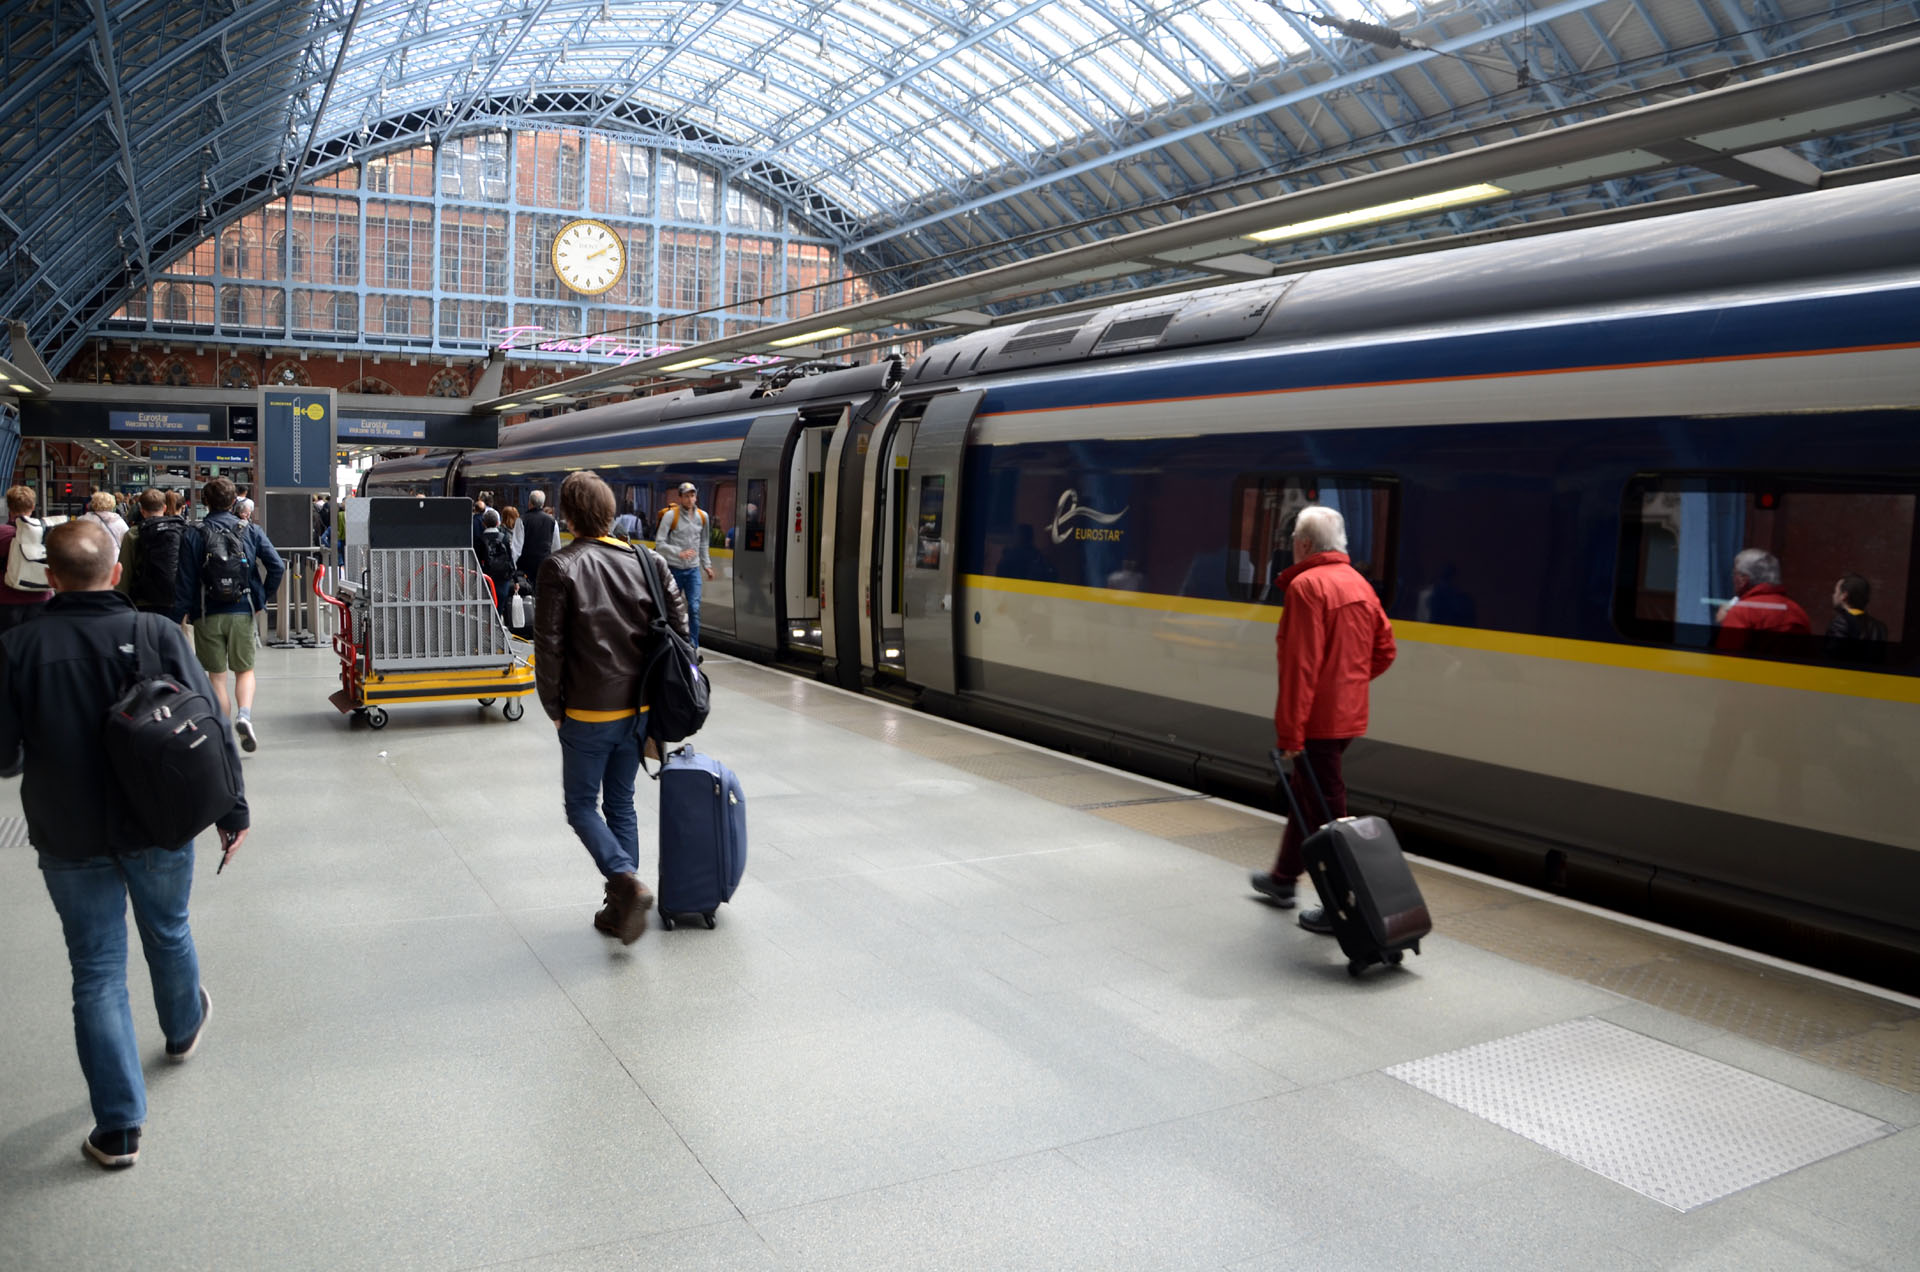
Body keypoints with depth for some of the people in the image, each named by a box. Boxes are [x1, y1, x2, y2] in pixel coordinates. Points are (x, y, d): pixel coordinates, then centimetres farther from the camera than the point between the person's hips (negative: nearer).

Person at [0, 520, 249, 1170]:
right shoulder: (156, 633, -11)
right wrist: (231, 809, -1)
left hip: (70, 840, 0)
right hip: (160, 827, 1)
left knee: (96, 971, 8)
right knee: (169, 934, 25)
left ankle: (118, 1127, 9)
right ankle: (183, 1029, 51)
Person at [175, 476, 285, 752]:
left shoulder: (194, 534, -3)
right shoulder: (250, 531, 1)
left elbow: (185, 581, -5)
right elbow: (277, 566, -6)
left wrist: (178, 617, 0)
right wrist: (262, 599, 5)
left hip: (207, 615, -1)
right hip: (242, 612, 1)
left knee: (217, 676, 8)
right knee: (245, 670, 13)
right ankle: (244, 715, -13)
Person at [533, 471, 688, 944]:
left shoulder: (560, 568, -11)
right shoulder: (646, 562, 1)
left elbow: (549, 645, -12)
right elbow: (678, 626, 1)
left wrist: (553, 707, 0)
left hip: (587, 713, -5)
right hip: (638, 709, 5)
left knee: (582, 805, 10)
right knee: (621, 804, 16)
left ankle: (627, 883, -10)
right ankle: (621, 908, 19)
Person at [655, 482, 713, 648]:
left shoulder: (702, 516, 5)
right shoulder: (670, 515, -10)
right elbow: (660, 542, -13)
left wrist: (707, 564, 15)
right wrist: (679, 553, -24)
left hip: (693, 569, 3)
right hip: (674, 569, -3)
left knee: (694, 608, -6)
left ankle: (693, 646, 0)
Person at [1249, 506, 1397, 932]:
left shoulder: (1307, 585, -17)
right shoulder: (1360, 584, 10)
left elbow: (1301, 664, -22)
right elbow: (1384, 651, 15)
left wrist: (1288, 731, -21)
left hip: (1318, 719, -9)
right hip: (1348, 714, 9)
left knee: (1325, 809, -2)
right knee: (1306, 794, 23)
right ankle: (1284, 878, 40)